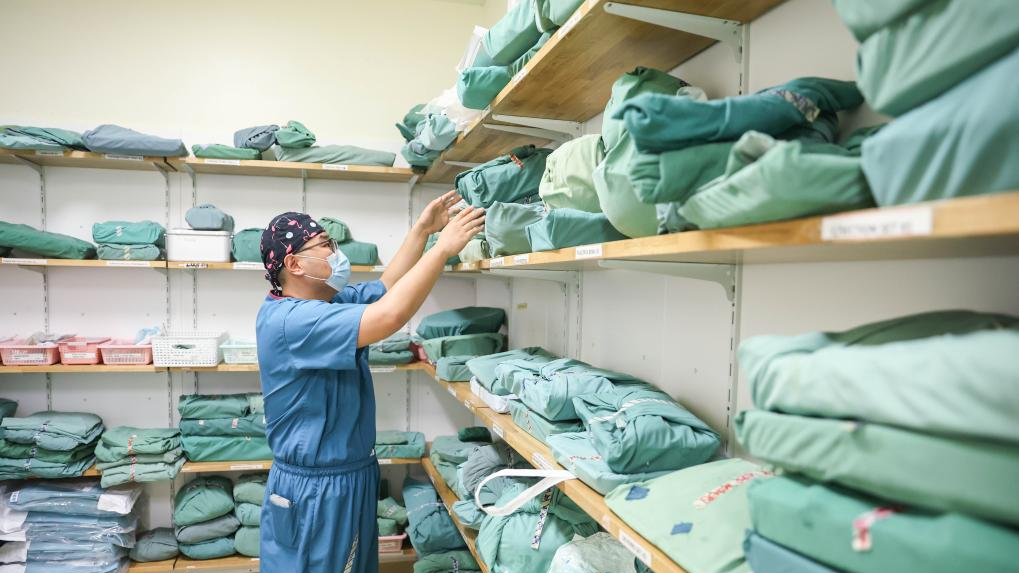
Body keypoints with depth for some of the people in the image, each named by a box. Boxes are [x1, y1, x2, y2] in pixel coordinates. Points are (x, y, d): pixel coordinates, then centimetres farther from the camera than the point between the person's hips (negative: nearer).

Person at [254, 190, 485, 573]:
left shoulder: (328, 301, 2)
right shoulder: (289, 319, -27)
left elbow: (384, 288, 10)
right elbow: (390, 315, -35)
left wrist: (422, 230, 2)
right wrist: (445, 245, -27)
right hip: (315, 490, -9)